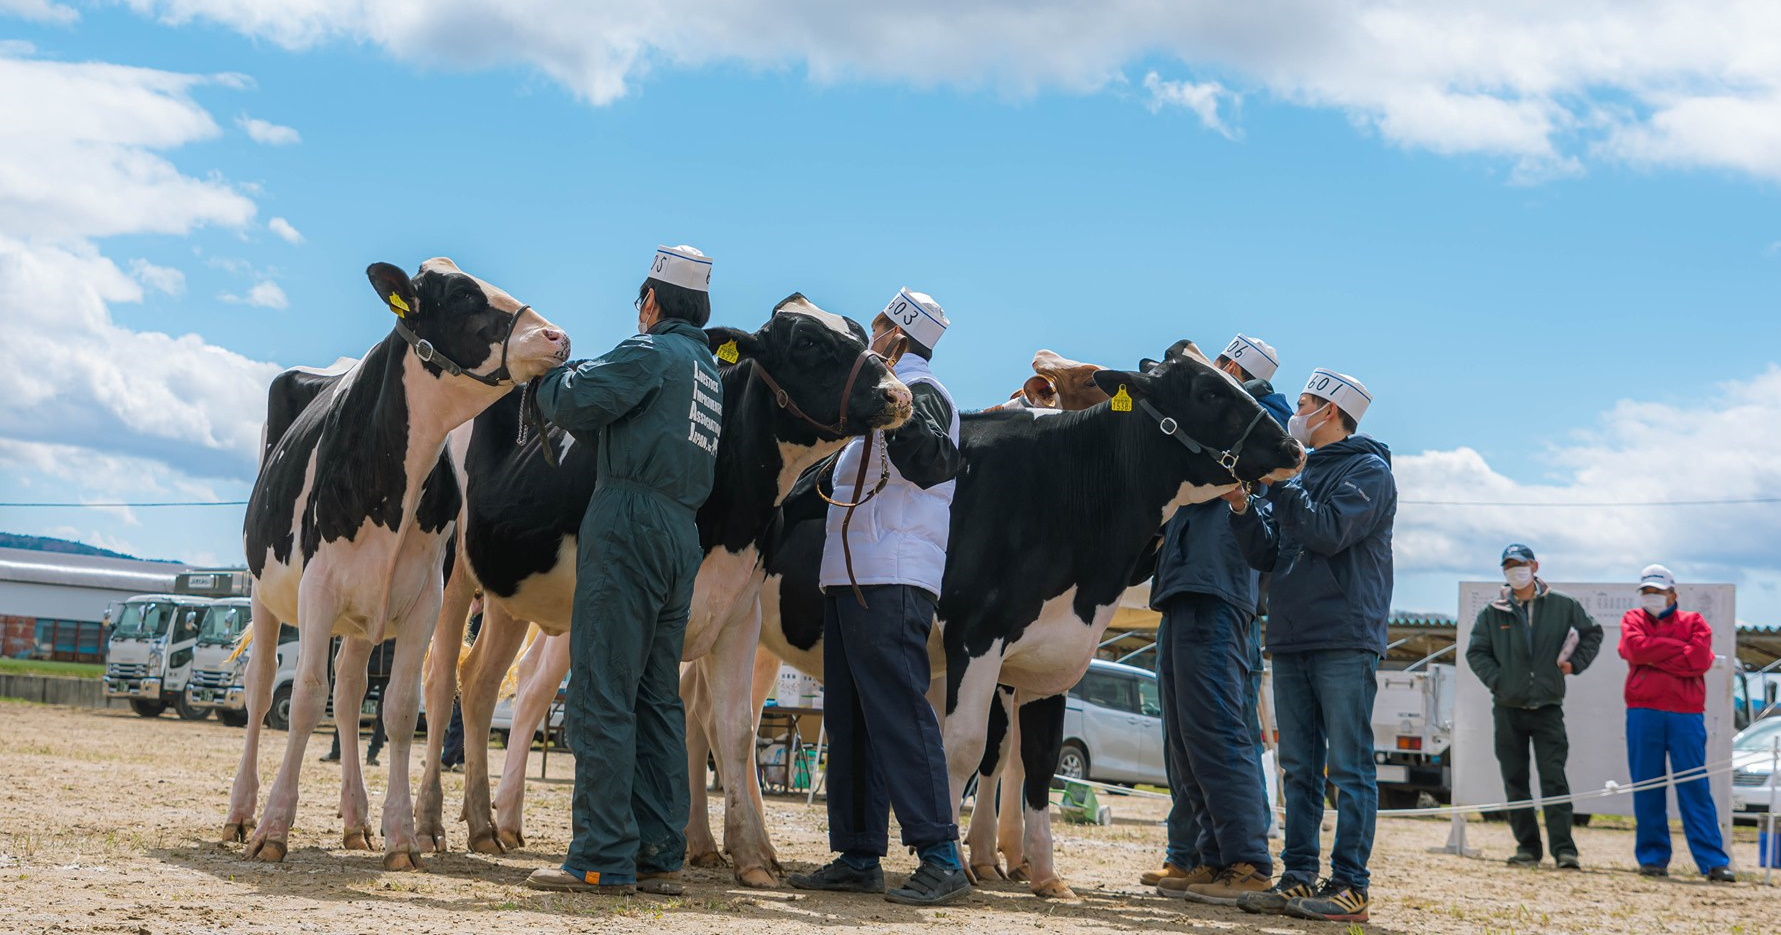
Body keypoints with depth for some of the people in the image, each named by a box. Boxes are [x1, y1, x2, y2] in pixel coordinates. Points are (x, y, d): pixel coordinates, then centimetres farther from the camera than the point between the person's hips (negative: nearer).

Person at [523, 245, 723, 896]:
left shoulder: (652, 352, -5)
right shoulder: (710, 371, 22)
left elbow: (575, 404, -11)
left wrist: (552, 375, 9)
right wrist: (577, 377, 25)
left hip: (627, 525, -9)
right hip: (682, 541, 9)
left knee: (601, 696, -7)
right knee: (658, 699, 10)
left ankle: (603, 860, -9)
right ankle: (659, 857, 10)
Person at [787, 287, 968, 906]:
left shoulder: (919, 389, -5)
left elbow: (935, 463, -22)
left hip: (891, 577, -10)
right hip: (850, 576, 10)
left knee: (897, 710, -14)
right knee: (852, 716, 9)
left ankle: (941, 859, -14)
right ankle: (858, 857, 13)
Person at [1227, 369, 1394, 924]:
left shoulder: (1370, 471, -2)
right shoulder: (1301, 474, 20)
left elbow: (1329, 531, -18)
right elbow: (1265, 554, 15)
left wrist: (1278, 480, -14)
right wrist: (1242, 505, 0)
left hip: (1345, 642, -8)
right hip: (1291, 641, 8)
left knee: (1350, 768, -6)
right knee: (1300, 769, 9)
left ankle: (1349, 887, -5)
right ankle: (1299, 879, 13)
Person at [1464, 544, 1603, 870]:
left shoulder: (1562, 605, 4)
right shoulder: (1492, 613, 6)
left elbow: (1592, 633, 16)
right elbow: (1476, 651, 7)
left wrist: (1575, 663, 2)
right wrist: (1497, 681, -6)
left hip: (1548, 707, -2)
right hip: (1508, 708, 2)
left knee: (1554, 779, -9)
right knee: (1515, 781, 4)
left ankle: (1564, 850, -11)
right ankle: (1528, 848, 10)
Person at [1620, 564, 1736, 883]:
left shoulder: (1694, 622, 11)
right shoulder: (1633, 619, 15)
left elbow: (1700, 659, -7)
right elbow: (1635, 648, -7)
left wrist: (1654, 658, -5)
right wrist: (1680, 650, -4)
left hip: (1686, 715, -1)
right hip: (1643, 713, 1)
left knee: (1695, 788, -4)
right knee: (1646, 787, 1)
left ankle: (1713, 862, -6)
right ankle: (1652, 857, 8)